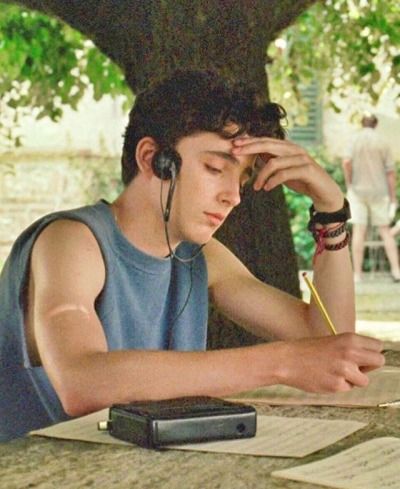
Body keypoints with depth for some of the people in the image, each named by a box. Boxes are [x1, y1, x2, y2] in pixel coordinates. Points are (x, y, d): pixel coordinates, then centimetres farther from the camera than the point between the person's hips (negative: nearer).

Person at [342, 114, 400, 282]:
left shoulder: (356, 139, -2)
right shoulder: (382, 143, 1)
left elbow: (346, 162, -16)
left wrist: (348, 184, -2)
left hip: (358, 191, -1)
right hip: (379, 192, 1)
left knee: (359, 231, -1)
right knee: (385, 231, 7)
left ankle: (357, 273, -2)